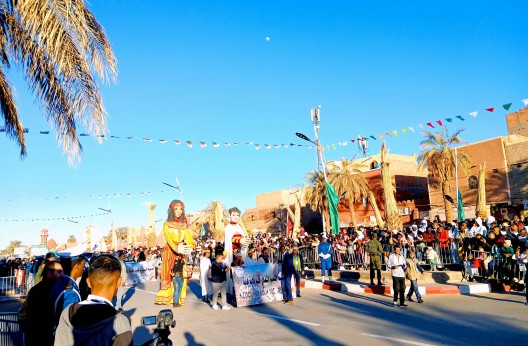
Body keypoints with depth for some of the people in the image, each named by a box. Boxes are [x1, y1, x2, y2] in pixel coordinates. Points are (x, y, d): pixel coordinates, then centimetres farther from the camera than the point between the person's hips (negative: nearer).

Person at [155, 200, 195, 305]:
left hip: (181, 252, 3)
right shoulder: (167, 224, 1)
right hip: (170, 251, -3)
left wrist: (190, 245, -23)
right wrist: (176, 248, -33)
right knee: (168, 274, -4)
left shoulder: (184, 225, 12)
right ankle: (165, 297, 2)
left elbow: (188, 237, -1)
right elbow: (168, 238, -15)